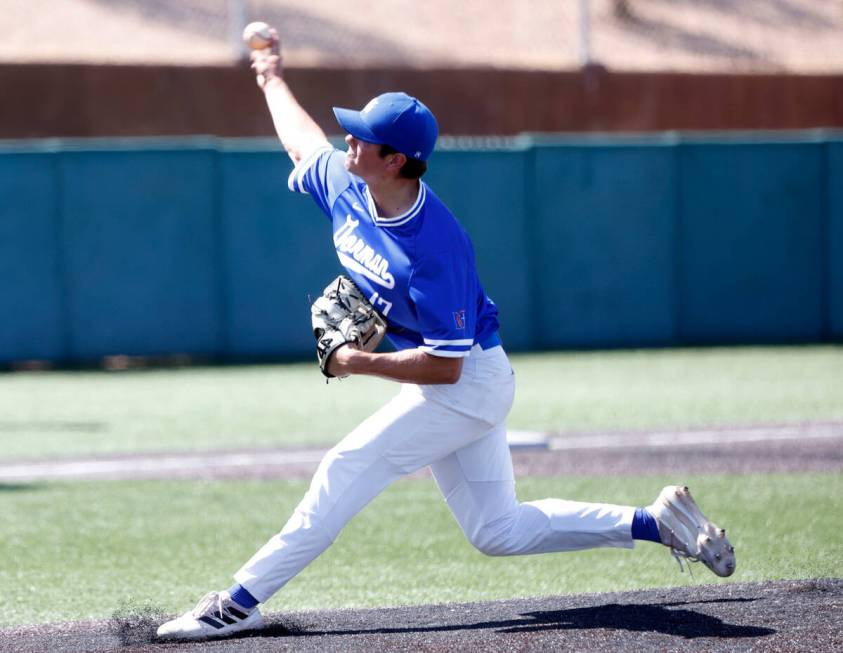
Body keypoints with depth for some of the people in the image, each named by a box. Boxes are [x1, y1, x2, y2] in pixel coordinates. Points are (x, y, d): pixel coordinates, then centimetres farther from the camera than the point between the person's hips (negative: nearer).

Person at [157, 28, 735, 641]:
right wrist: (274, 80, 31)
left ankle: (241, 603, -10)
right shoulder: (345, 185, -7)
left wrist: (362, 363, -26)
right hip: (459, 388, 9)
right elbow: (304, 141, 18)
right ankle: (656, 522, 16)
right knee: (499, 531, 9)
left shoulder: (433, 248, -31)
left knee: (347, 468, -13)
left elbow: (445, 365, -29)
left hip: (469, 382, -9)